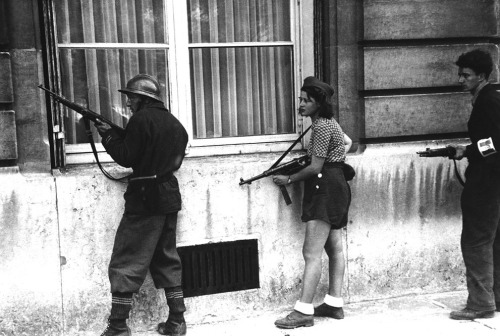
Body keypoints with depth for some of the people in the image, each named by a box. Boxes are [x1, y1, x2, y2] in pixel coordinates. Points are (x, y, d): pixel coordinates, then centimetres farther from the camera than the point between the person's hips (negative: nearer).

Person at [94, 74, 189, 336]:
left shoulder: (141, 119, -10)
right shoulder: (174, 123, 15)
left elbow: (126, 158, -11)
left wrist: (108, 135, 2)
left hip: (145, 199, -8)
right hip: (170, 198, 8)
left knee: (125, 263, -2)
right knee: (167, 260, 15)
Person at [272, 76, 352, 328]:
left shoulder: (321, 126, -17)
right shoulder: (329, 122, 15)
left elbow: (315, 167, -18)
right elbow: (347, 142, 32)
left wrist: (289, 179, -7)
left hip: (325, 189, -11)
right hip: (335, 187, 11)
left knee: (311, 253, -12)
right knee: (334, 248, 12)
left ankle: (303, 312, -11)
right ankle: (334, 304, 20)